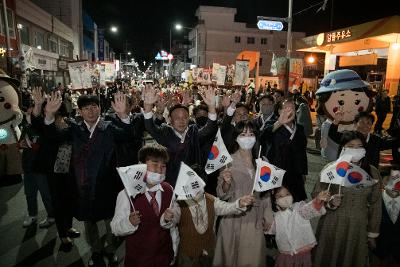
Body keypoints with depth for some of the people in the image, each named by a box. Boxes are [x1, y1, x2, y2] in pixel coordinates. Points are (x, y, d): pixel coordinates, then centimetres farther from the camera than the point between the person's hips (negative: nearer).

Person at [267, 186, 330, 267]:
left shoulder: (299, 207, -11)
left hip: (303, 253, -2)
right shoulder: (276, 215, 0)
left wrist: (318, 201, -53)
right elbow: (273, 230, 15)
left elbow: (310, 209, -33)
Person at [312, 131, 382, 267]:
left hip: (358, 228, 2)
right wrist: (330, 202, -24)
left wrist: (372, 233, 9)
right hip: (332, 226, -1)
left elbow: (375, 204, 5)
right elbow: (316, 194, -4)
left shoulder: (372, 172, -2)